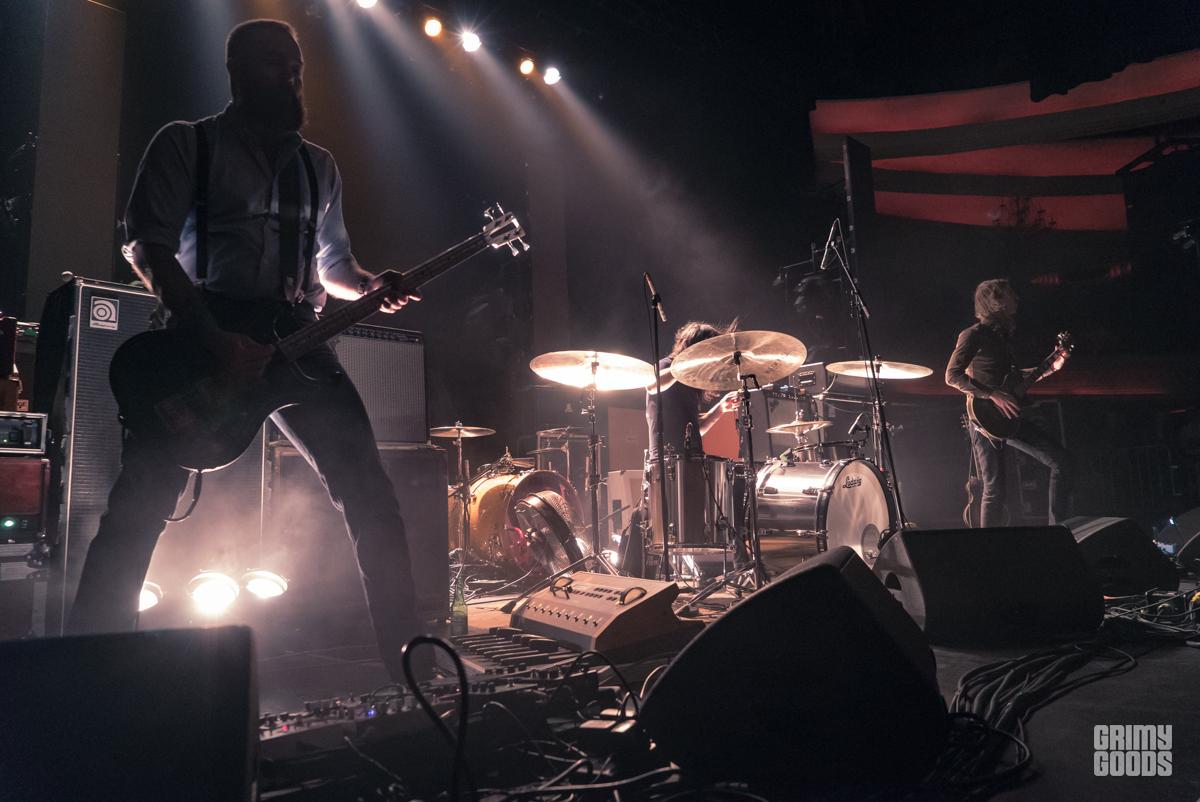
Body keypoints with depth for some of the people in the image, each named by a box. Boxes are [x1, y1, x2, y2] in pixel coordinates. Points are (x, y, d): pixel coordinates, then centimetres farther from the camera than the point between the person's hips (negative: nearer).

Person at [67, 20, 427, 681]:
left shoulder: (317, 165, 22)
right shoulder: (188, 144, 7)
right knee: (139, 506, -10)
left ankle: (407, 658, 2)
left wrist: (372, 288, 0)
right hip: (204, 337, -3)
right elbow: (146, 244, -4)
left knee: (369, 495, -6)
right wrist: (214, 337, -18)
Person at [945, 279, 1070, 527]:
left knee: (1060, 460, 0)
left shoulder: (1003, 334, 16)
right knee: (994, 490, -4)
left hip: (1008, 414, 8)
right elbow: (952, 375, -20)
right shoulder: (974, 335, -10)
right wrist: (993, 395, -24)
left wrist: (1051, 366, 17)